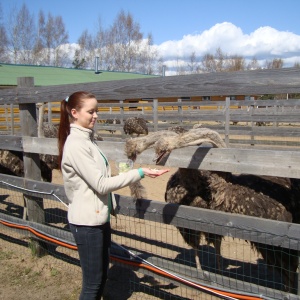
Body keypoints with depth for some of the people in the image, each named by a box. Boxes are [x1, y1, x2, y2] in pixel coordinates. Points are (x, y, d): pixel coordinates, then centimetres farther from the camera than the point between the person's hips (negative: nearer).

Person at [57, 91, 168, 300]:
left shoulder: (86, 139, 9)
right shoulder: (76, 145, -20)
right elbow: (101, 184, -23)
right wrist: (139, 173, -24)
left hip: (98, 216, 9)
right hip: (87, 222, -9)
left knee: (102, 277, 18)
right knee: (93, 282, 3)